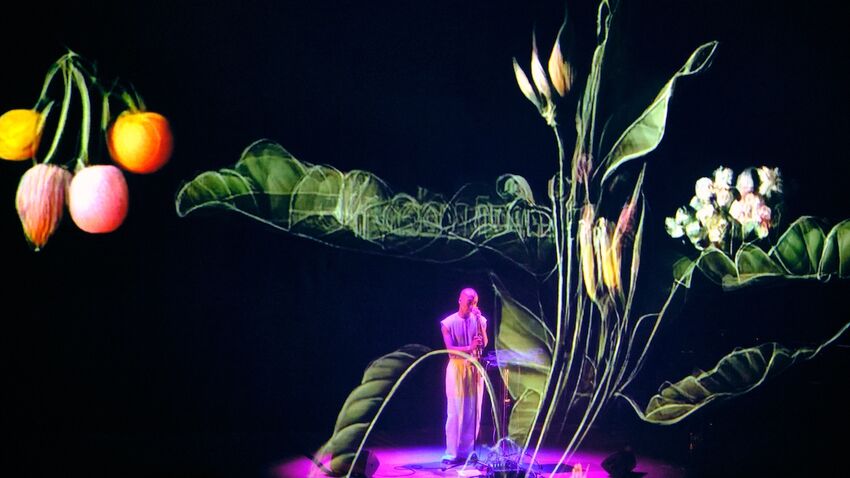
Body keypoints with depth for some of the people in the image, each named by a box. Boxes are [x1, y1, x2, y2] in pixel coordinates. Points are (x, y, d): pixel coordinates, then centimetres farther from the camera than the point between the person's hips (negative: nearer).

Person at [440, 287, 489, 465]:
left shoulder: (480, 320, 6)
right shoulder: (448, 322, -3)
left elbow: (484, 343, -7)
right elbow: (450, 348, -12)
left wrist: (480, 322, -17)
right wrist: (469, 348, -28)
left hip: (475, 368, 3)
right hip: (457, 368, -3)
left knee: (473, 412, 3)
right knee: (455, 412, -5)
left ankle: (467, 451, 12)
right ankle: (451, 453, -1)